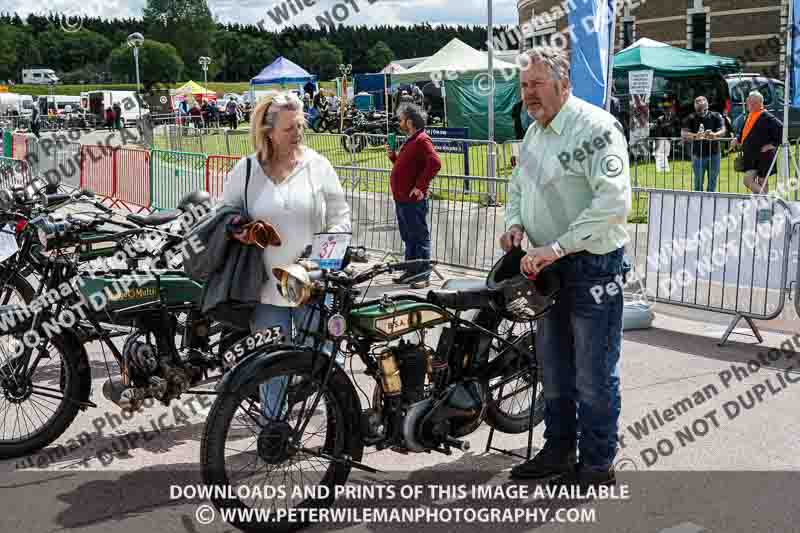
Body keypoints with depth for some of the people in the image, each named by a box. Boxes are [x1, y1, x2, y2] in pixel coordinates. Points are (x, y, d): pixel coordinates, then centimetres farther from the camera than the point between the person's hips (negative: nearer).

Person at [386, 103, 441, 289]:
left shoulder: (422, 140, -13)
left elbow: (435, 163, -26)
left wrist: (420, 186, -25)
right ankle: (411, 272, 25)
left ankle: (423, 275, 1)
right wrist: (393, 155, 11)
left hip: (414, 201, -11)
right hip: (402, 199, 11)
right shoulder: (410, 141, 19)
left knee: (420, 238, -4)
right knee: (408, 237, 16)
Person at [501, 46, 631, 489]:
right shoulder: (534, 134, 12)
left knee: (594, 374, 1)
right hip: (547, 267, 9)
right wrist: (515, 223, 2)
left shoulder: (596, 127, -16)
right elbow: (518, 188, 25)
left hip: (593, 266, -8)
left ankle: (598, 464, 15)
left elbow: (614, 201, -26)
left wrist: (557, 248, -28)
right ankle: (559, 450, 33)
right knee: (554, 369, 18)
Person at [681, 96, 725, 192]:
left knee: (712, 183, 10)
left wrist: (714, 134, -34)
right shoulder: (691, 118, 0)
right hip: (698, 155, -1)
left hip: (714, 153, 1)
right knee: (698, 184, 5)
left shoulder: (715, 116, 1)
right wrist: (695, 136, -34)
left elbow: (722, 131, -11)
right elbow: (683, 133, -13)